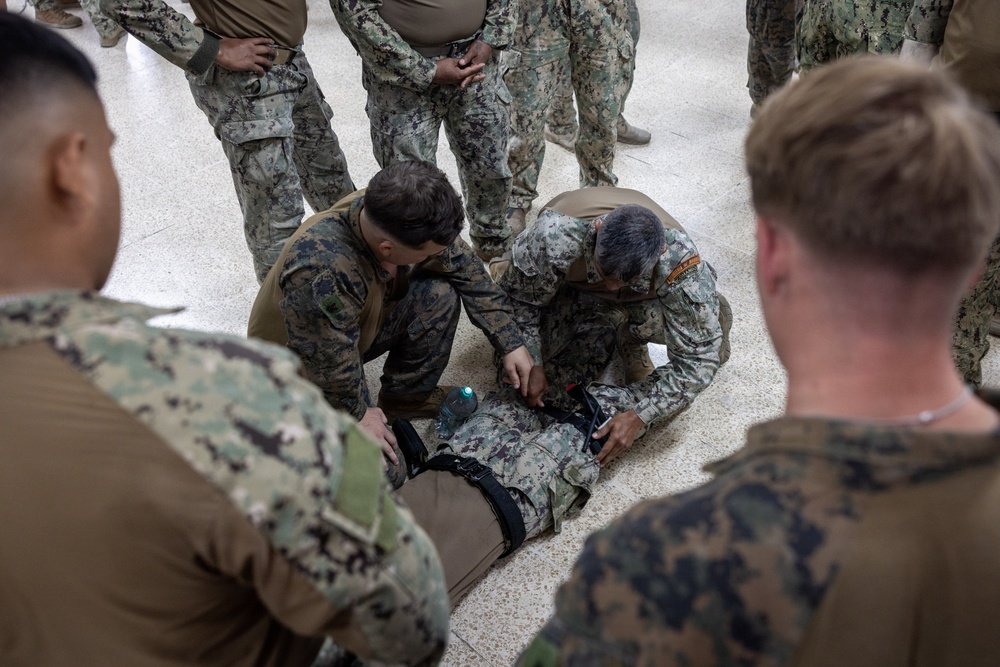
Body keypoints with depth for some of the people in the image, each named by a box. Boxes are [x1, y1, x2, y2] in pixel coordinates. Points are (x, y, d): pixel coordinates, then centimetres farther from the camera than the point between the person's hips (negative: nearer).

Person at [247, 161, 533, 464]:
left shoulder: (399, 214, -23)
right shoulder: (320, 272, -44)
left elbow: (467, 270, -9)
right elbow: (329, 363, -30)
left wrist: (511, 345, -8)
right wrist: (357, 414, -13)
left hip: (362, 325, 6)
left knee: (440, 294, -17)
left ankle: (406, 396, 4)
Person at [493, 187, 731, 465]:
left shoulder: (680, 261, -40)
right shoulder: (556, 236, -43)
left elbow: (698, 357, -31)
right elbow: (518, 296, -22)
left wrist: (639, 416, -35)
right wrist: (531, 363, -28)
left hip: (642, 298, 0)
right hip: (571, 286, 0)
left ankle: (631, 341, 4)